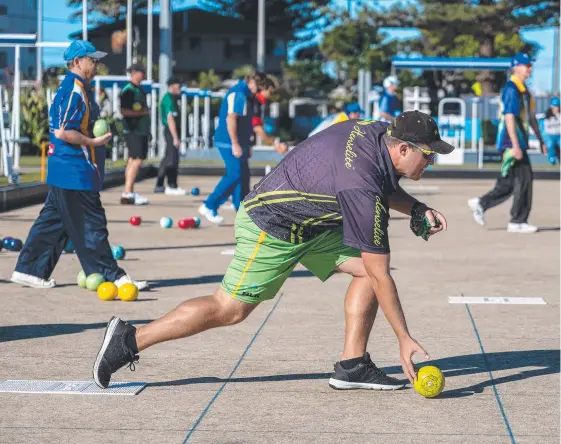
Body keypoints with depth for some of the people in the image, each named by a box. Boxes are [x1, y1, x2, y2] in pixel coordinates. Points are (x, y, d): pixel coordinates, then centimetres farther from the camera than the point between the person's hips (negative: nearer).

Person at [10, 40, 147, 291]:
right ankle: (111, 277, -1)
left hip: (65, 173, 11)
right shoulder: (74, 91, -17)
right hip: (75, 173, -11)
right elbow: (63, 132, -23)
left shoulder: (76, 88, 15)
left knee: (53, 221, 14)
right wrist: (93, 142, -16)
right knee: (90, 224, -5)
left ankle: (29, 270, 18)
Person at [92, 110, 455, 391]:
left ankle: (353, 366, 1)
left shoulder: (379, 131, -6)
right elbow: (381, 277, -27)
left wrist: (415, 208, 2)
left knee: (366, 266, -2)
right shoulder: (361, 188, -32)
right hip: (270, 229, -10)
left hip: (311, 221, 10)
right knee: (231, 309, -6)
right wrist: (405, 340, -22)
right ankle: (130, 340, 3)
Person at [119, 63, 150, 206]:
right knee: (137, 160, -14)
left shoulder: (139, 90, 17)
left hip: (141, 130, 10)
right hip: (133, 130, -10)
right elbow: (124, 111, -21)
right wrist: (142, 112, -17)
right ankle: (127, 194, -15)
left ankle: (130, 193, 14)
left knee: (133, 160, 11)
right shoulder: (128, 90, -13)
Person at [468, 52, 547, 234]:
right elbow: (509, 117, -20)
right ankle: (517, 222, -3)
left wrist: (541, 140, 24)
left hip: (519, 142, 10)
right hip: (511, 142, -10)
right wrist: (515, 145, -25)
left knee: (508, 183, 11)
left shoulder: (524, 90, 18)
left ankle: (480, 203, 20)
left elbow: (531, 117, 24)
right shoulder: (511, 89, -13)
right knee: (524, 179, -8)